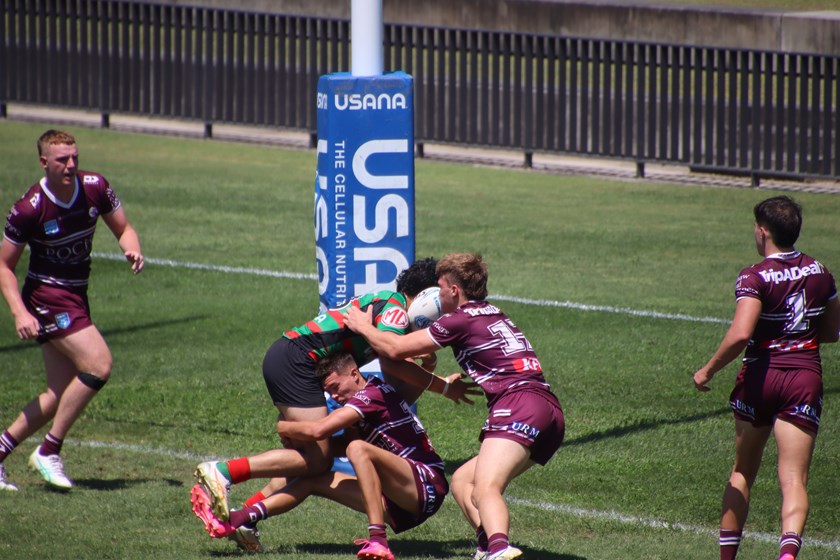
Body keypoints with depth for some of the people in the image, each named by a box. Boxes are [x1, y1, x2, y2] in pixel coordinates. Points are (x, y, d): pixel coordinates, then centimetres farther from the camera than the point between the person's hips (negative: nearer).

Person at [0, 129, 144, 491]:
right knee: (98, 365, -19)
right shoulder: (29, 208, -19)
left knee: (61, 395, 7)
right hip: (46, 296, -7)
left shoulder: (95, 187, -5)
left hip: (76, 298, 7)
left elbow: (122, 228, 9)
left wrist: (132, 249, -15)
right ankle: (49, 451, -9)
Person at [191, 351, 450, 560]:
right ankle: (232, 521, -6)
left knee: (358, 449, -31)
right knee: (313, 480, 5)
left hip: (427, 485, -10)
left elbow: (318, 431, -22)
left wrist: (282, 427, -4)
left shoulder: (373, 393, -11)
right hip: (402, 505, 10)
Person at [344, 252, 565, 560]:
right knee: (462, 480, 15)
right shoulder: (494, 316, 27)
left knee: (485, 490, -25)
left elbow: (395, 349, 2)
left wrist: (364, 327, 20)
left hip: (519, 406, -9)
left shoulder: (462, 319, 0)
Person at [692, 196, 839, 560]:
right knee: (794, 479, -7)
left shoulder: (755, 278, -10)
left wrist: (708, 371, -11)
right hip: (805, 377, 2)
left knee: (742, 474, 17)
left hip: (761, 376, -2)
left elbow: (740, 335, -23)